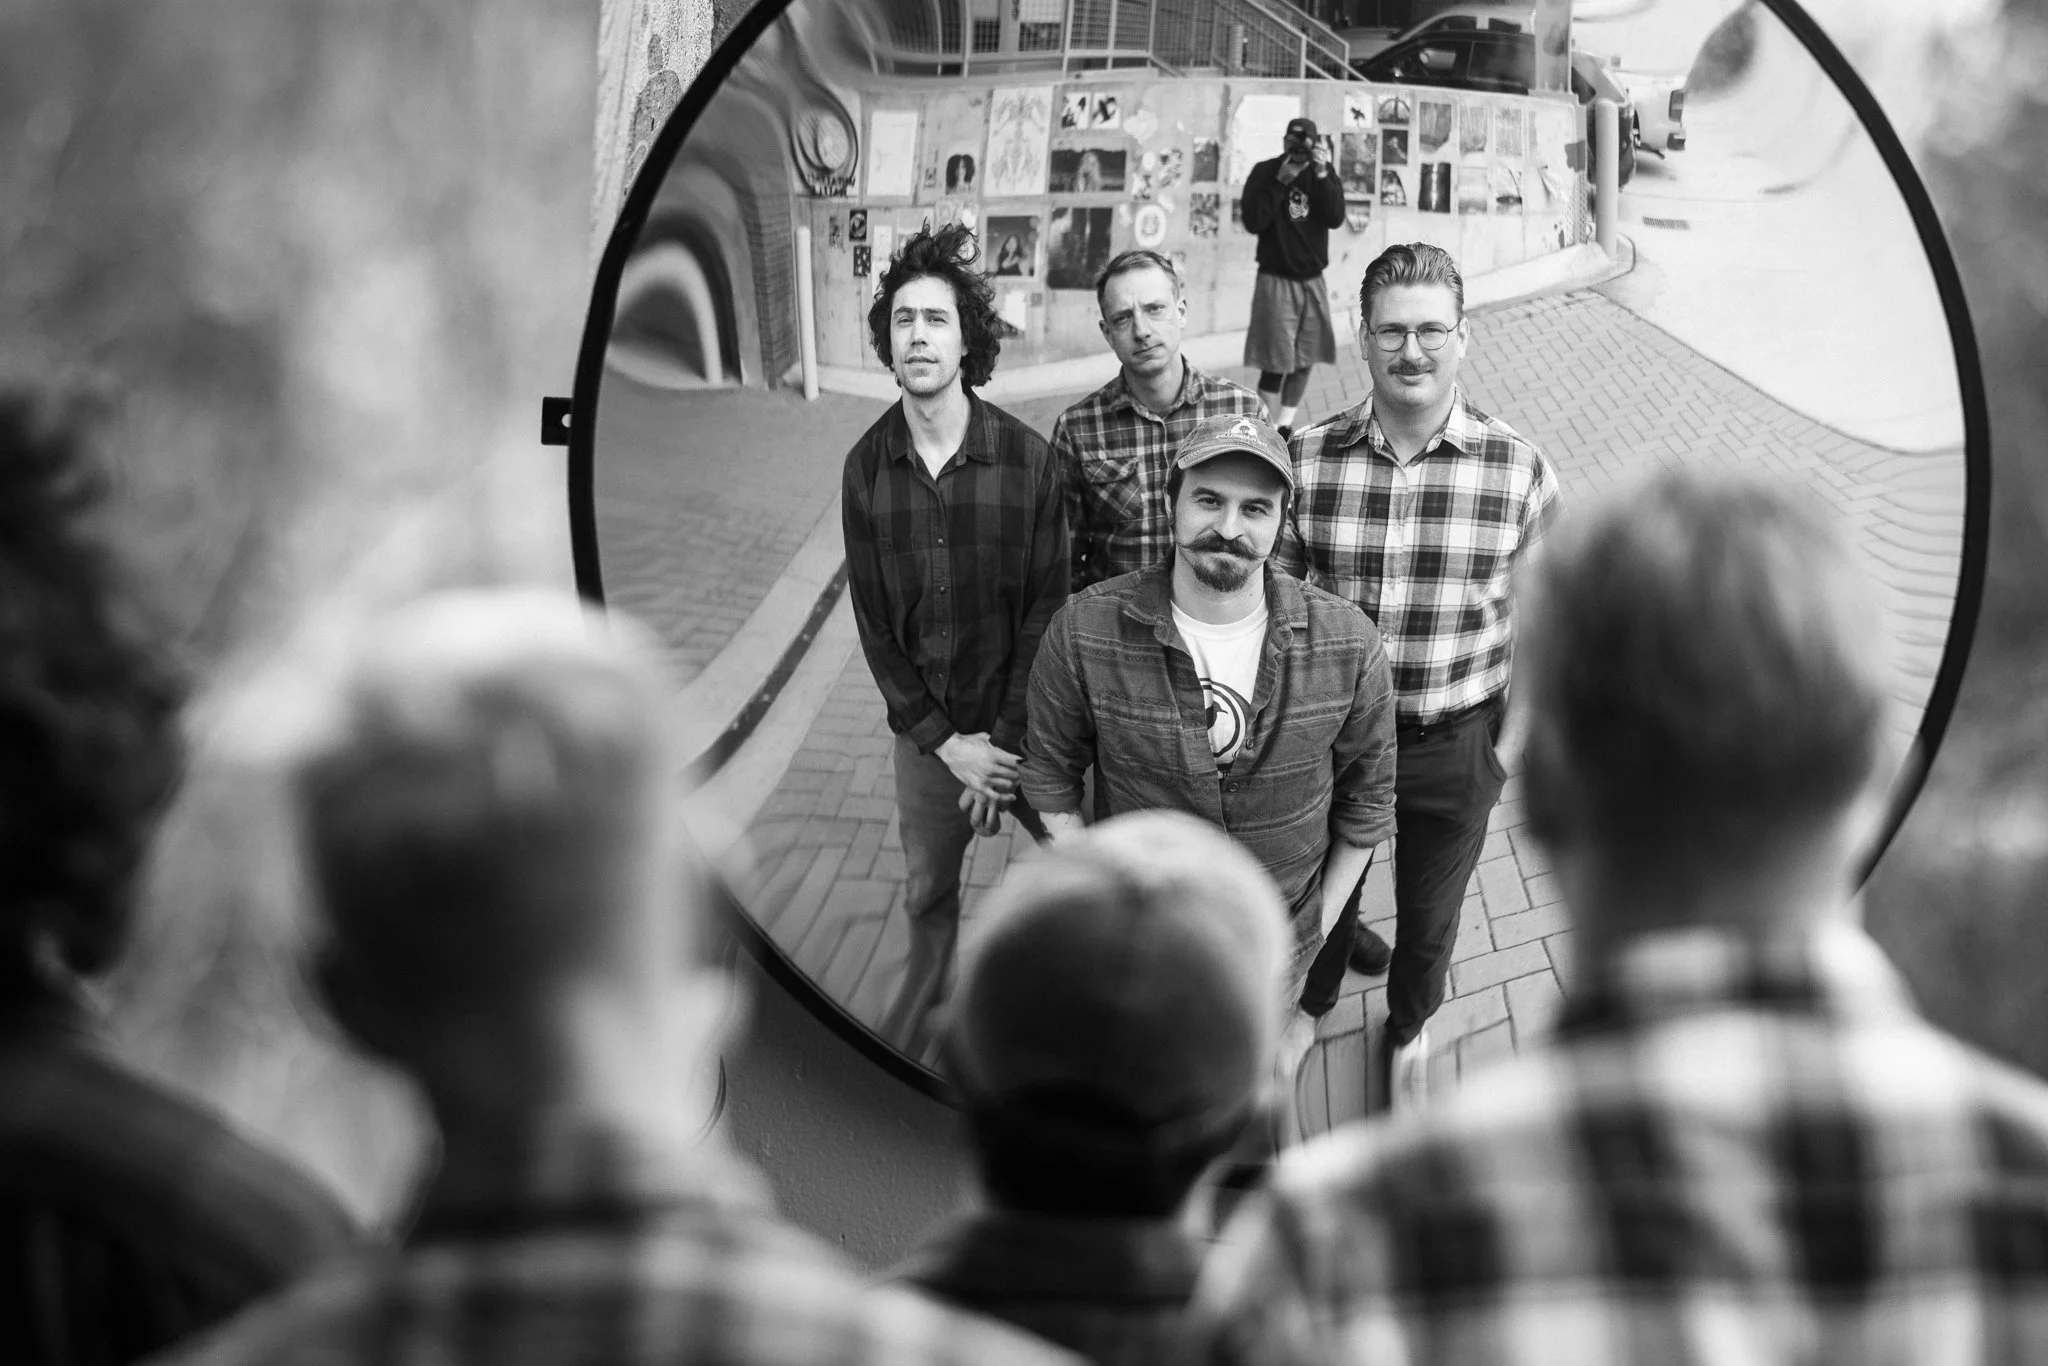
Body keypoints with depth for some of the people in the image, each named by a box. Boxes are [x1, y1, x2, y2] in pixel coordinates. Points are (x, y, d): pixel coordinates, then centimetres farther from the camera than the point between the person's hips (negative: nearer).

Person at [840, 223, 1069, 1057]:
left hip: (1021, 720, -2)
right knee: (928, 894, 18)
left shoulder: (1026, 458, -13)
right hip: (926, 730, 2)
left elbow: (1046, 609, -10)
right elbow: (873, 621, -2)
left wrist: (1005, 741, -14)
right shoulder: (867, 466, -6)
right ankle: (923, 1007, 41)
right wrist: (944, 741, -9)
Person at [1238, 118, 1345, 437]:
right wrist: (1280, 182, -20)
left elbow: (1335, 218, -10)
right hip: (1276, 279, -4)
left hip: (1312, 280, 4)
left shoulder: (1324, 174, 2)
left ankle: (1285, 426, 19)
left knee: (1305, 359, 8)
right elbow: (1252, 222, -15)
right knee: (1276, 363, -7)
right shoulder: (1264, 172, -7)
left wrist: (1322, 175, -20)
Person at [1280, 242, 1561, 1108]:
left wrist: (1515, 741, -1)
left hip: (1453, 746, 0)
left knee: (1430, 919, 20)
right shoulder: (1308, 460, -11)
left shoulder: (1520, 473, -14)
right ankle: (1310, 1008, 53)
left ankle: (1410, 1030, 51)